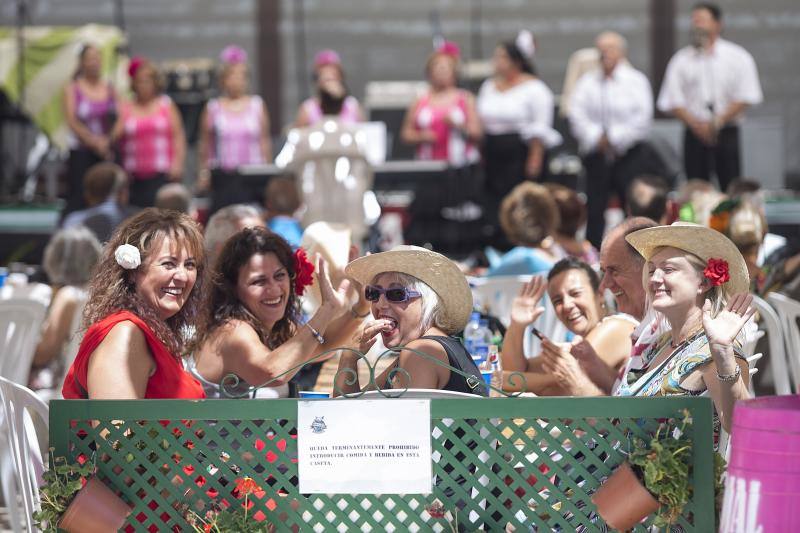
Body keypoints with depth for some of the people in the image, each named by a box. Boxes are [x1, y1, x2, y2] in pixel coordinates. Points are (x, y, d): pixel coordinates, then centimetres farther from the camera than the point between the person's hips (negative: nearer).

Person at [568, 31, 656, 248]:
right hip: (596, 155, 2)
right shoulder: (587, 82, 9)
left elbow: (642, 118, -6)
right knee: (595, 208, 0)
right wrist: (597, 139, -13)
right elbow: (576, 115, -1)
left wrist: (614, 139, -11)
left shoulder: (636, 80, 2)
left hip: (629, 155, -2)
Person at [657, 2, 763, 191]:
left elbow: (746, 97, -2)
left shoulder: (738, 58, 3)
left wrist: (718, 122, -12)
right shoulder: (682, 60, 6)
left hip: (727, 133, -1)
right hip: (694, 134, 1)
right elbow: (672, 101, 2)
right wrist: (696, 125, -12)